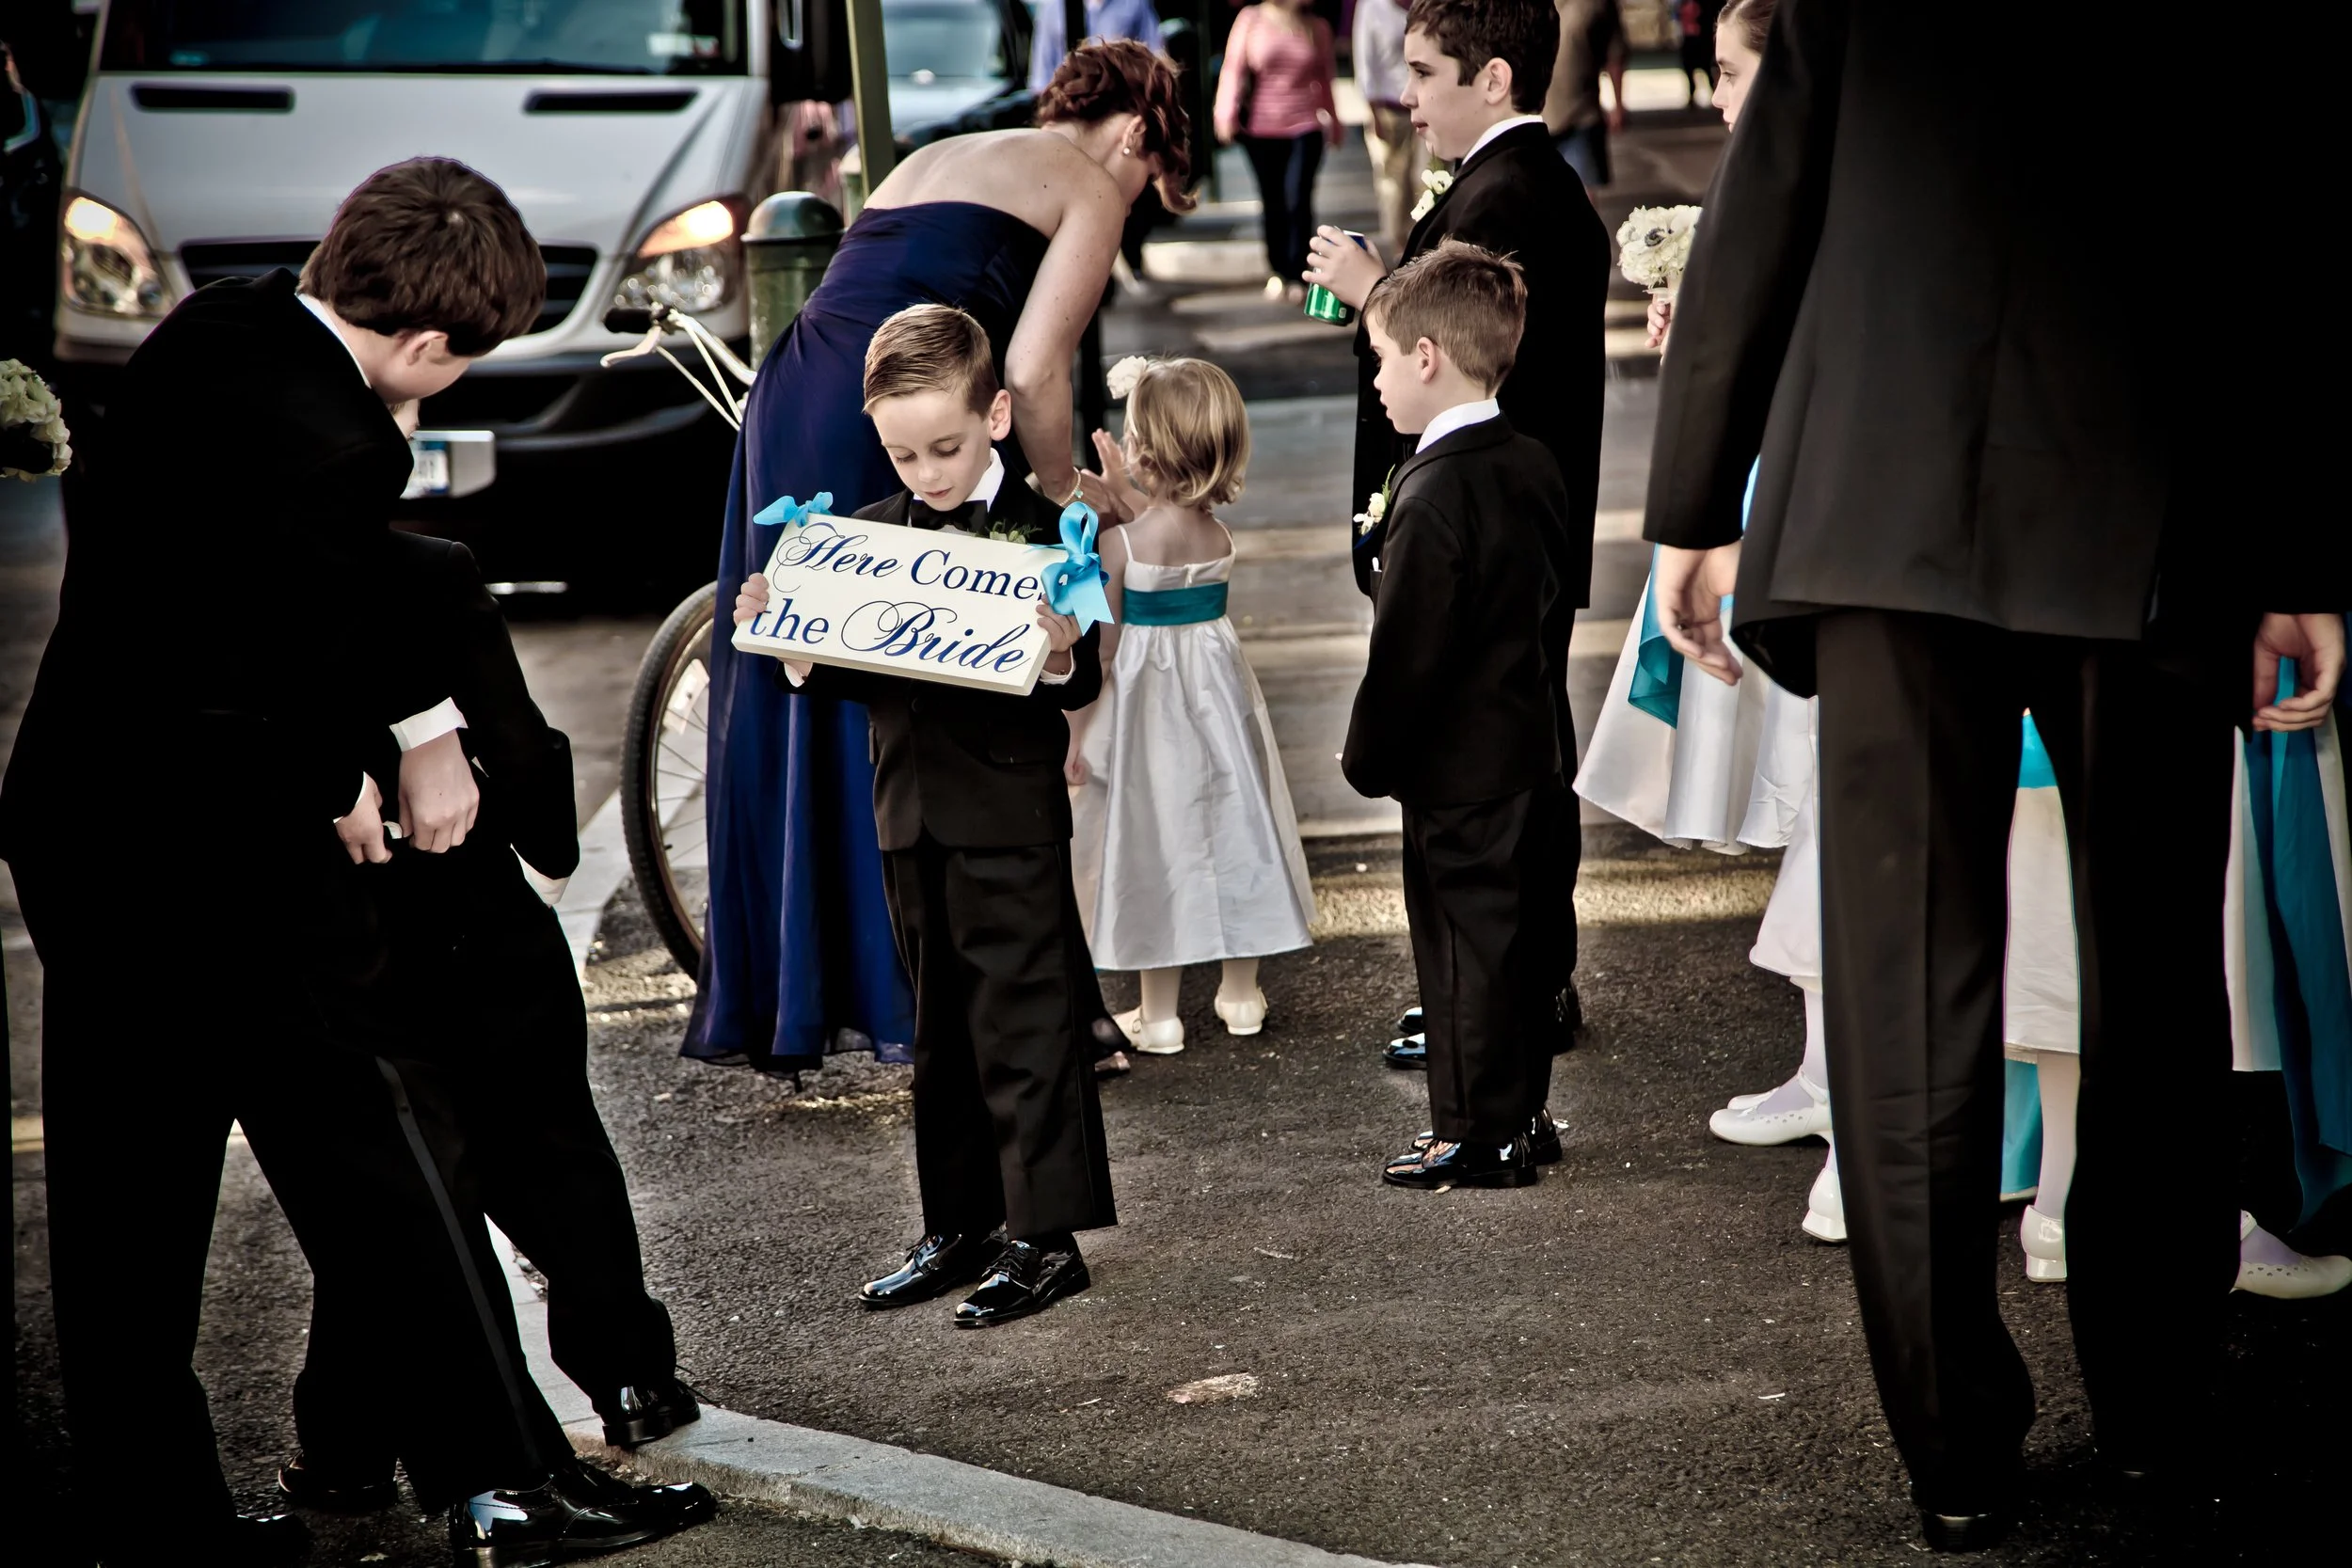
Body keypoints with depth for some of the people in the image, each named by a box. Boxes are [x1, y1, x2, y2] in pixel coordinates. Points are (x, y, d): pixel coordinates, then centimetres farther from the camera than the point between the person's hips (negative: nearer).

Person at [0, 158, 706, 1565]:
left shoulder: (213, 328, 5)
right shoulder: (331, 445, -24)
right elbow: (287, 676, -18)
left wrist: (427, 723, 21)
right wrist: (340, 788, 2)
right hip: (220, 853, -9)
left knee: (126, 1197, 11)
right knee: (368, 1155, 3)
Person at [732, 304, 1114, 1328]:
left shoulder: (1039, 533, -8)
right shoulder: (870, 533, 9)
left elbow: (1081, 686, -11)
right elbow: (851, 676, 13)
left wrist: (1063, 656, -32)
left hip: (1009, 813, -6)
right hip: (909, 813, 6)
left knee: (1024, 1027, -3)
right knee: (940, 1034, 14)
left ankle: (1045, 1235, 3)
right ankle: (957, 1226, 23)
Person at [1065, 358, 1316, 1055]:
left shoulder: (1117, 545, -20)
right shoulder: (1220, 537, -7)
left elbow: (1099, 652, -15)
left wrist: (1077, 734, -6)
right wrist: (1124, 495, 19)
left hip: (1147, 705, -4)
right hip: (1217, 694, 4)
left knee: (1157, 839, 6)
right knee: (1230, 826, 16)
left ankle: (1158, 1014, 14)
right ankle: (1240, 993, 28)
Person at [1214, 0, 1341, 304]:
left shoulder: (1317, 27, 3)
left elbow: (1324, 77, 13)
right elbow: (1234, 68, -2)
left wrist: (1333, 121, 18)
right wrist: (1227, 113, -11)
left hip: (1305, 128, 0)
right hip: (1261, 128, 0)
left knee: (1298, 201, -11)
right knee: (1272, 204, 9)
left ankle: (1298, 276, -6)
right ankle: (1277, 273, 21)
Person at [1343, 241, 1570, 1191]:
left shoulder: (1436, 491, -21)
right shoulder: (1533, 465, 6)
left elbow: (1407, 651, -20)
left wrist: (1368, 757, -8)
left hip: (1454, 765, -9)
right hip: (1527, 747, 9)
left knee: (1466, 939, 0)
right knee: (1518, 929, 15)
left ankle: (1477, 1133, 7)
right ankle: (1521, 1114, 25)